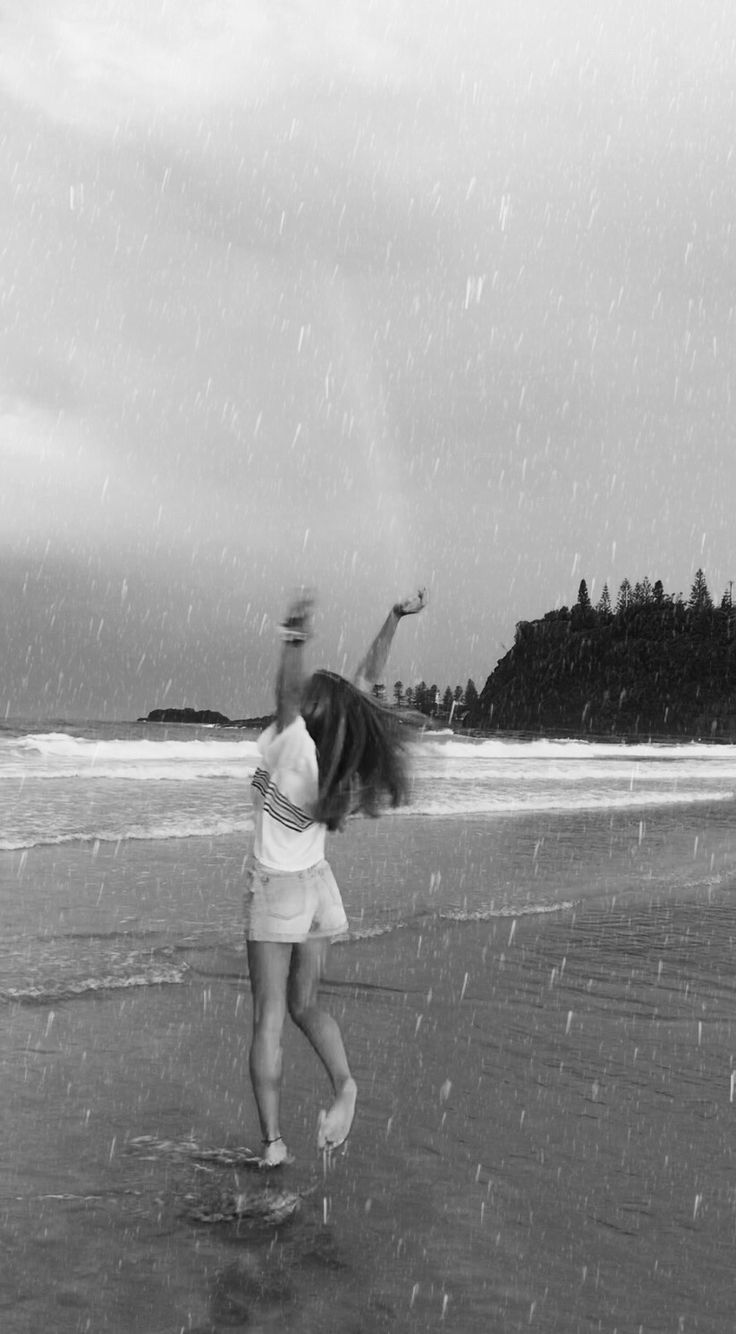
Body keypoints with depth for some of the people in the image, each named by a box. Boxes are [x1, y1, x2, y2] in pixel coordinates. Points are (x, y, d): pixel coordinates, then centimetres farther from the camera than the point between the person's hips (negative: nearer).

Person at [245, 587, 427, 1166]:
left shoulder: (291, 745, -23)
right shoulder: (341, 752, -6)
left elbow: (288, 694, -42)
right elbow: (368, 678, 3)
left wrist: (295, 642, -57)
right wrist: (395, 618, 6)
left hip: (276, 890, -6)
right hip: (318, 884, 6)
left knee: (269, 1016, 1)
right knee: (305, 1005, 17)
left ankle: (273, 1141, 1)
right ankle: (344, 1083, -6)